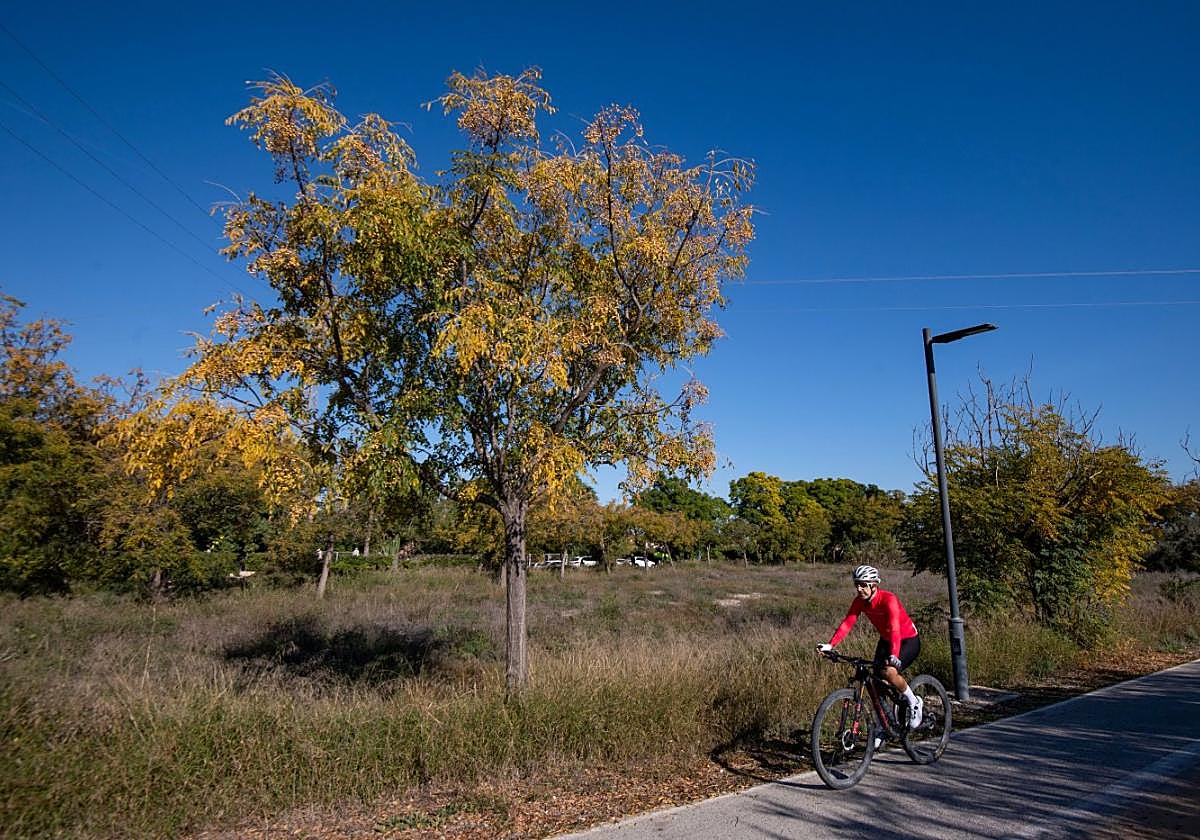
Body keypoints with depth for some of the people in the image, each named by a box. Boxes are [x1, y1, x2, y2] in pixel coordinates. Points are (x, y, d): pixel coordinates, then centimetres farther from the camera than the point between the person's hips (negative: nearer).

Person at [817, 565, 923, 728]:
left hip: (908, 640, -6)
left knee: (889, 672, -28)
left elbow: (894, 629, -42)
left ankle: (915, 703, -1)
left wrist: (894, 655, -56)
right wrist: (830, 645, -30)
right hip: (886, 640, 6)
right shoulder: (859, 601, -12)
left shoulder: (888, 599, -30)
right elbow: (847, 623, -18)